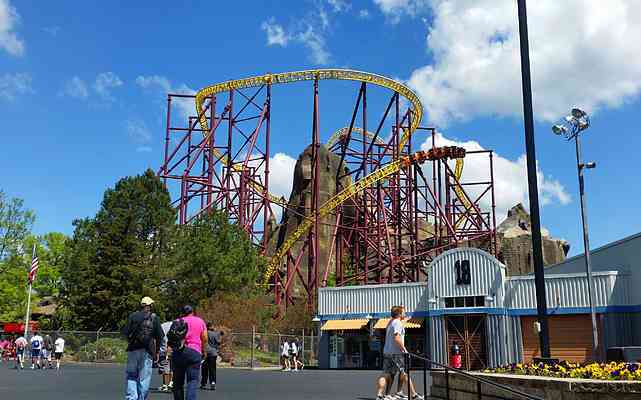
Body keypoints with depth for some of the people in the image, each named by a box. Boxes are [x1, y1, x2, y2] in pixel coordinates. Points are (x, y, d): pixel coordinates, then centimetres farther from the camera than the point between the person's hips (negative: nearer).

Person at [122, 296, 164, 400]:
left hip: (133, 349, 1)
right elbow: (159, 336, -1)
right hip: (147, 351, -1)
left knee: (131, 376, 9)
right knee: (144, 378, 6)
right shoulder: (154, 318, 1)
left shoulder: (133, 316, 3)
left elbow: (125, 332, -2)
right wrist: (156, 351, 9)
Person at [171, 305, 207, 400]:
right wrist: (203, 351, 20)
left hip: (177, 352, 2)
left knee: (178, 382, 10)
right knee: (193, 380, -5)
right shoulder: (200, 321, 13)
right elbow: (204, 339, 8)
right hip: (194, 352, -2)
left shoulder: (177, 322, 15)